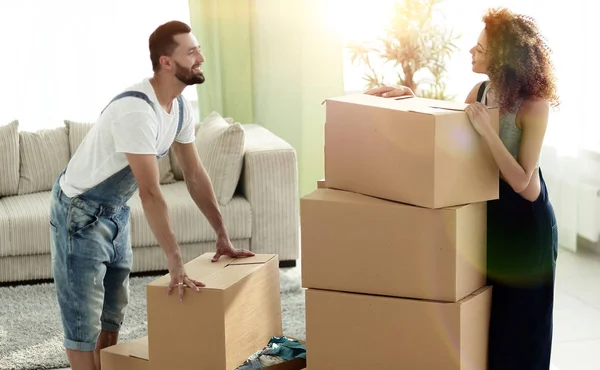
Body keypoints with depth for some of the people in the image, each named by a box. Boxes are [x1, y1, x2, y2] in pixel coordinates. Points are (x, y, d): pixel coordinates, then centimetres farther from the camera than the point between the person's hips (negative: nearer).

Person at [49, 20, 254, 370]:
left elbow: (195, 174, 4)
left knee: (113, 313, 15)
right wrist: (177, 265, -38)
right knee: (84, 322, -3)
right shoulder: (136, 109, -32)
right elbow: (151, 192, -36)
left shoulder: (180, 107, -3)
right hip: (80, 212, -9)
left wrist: (223, 236, 1)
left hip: (116, 210, 9)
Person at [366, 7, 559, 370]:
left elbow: (521, 181, -24)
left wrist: (487, 131, -31)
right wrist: (409, 96, 1)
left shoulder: (534, 105, -22)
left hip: (525, 222, -7)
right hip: (488, 213, 7)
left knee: (519, 319, 7)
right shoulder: (482, 90, -1)